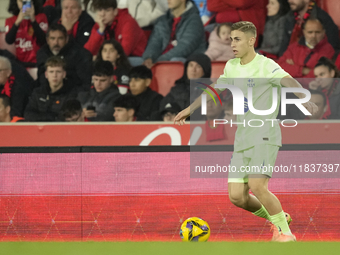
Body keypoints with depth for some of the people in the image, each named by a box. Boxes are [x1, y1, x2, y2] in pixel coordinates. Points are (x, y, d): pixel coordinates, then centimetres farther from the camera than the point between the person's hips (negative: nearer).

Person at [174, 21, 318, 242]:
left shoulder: (265, 66, -11)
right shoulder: (232, 67, 12)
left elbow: (289, 81, -29)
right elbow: (215, 89, 30)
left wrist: (305, 100, -48)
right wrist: (191, 109, 39)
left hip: (264, 135, -7)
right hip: (242, 139, 7)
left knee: (257, 186, -24)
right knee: (237, 197, 0)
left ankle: (284, 232, -6)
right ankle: (277, 218, 23)